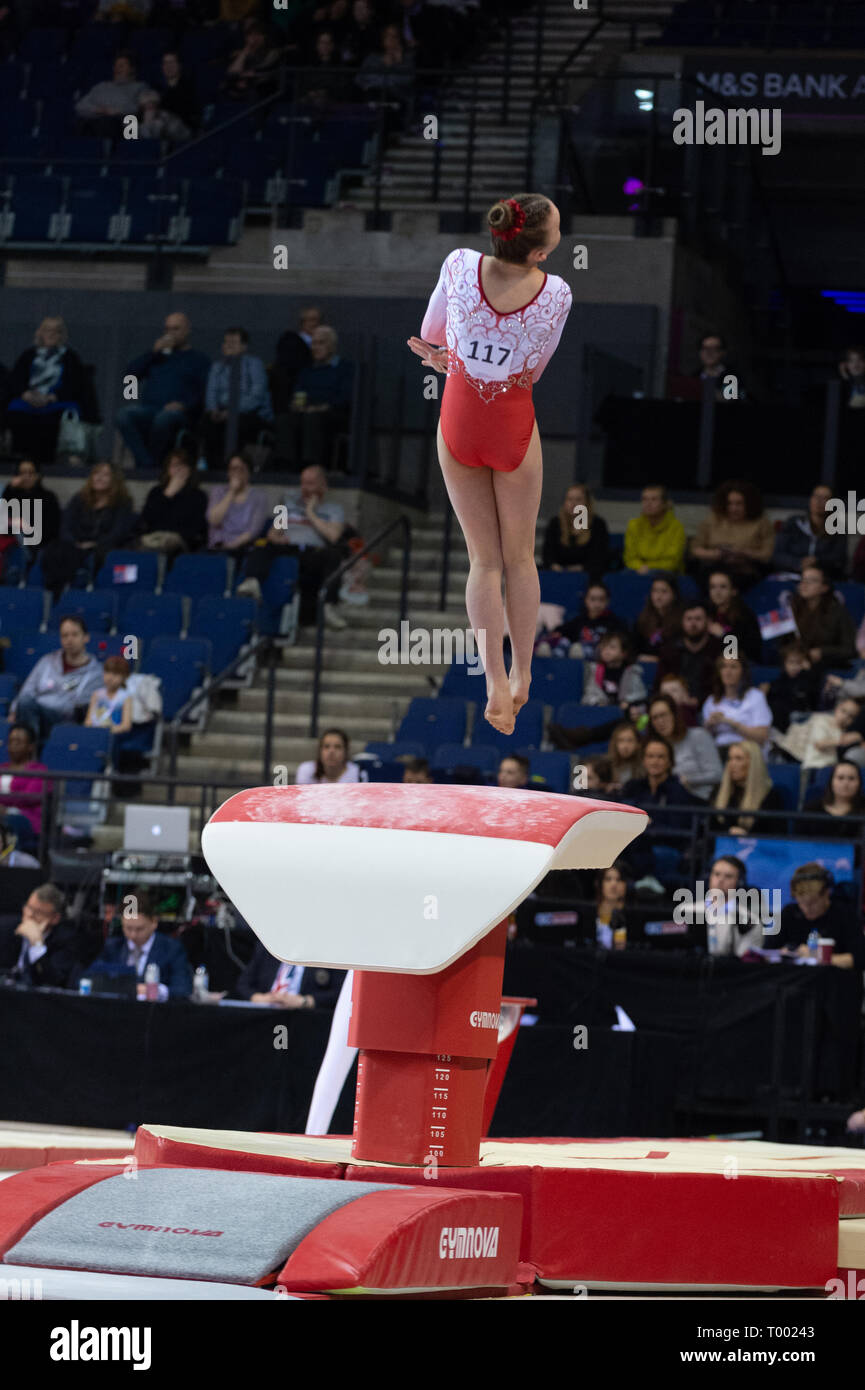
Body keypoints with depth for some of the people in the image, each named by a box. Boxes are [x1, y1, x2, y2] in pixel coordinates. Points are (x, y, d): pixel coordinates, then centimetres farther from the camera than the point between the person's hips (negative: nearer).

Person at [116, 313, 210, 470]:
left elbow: (205, 392, 3)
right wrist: (154, 352, 9)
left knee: (164, 418, -41)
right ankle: (146, 463, -33)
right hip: (148, 409, 4)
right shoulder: (158, 356, 31)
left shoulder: (199, 360, 18)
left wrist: (185, 405, -15)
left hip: (181, 412, -4)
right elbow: (130, 373, 17)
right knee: (124, 414, -30)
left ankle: (151, 462, -26)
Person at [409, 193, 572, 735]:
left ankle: (496, 684, 1)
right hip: (514, 426, -1)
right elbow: (534, 370, -4)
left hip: (459, 423, 1)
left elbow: (431, 334, -1)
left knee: (484, 560, 10)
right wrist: (459, 362, 0)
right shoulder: (556, 295, -18)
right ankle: (522, 675, 24)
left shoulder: (459, 265, -18)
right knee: (520, 557, 18)